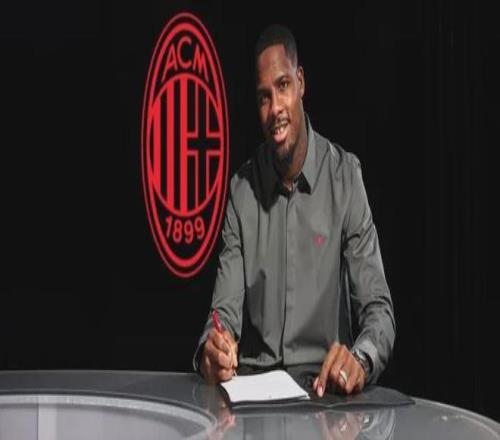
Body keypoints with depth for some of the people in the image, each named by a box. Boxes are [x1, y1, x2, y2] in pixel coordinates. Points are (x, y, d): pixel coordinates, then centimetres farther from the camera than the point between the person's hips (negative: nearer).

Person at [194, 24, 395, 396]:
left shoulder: (344, 175, -2)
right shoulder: (242, 189, 7)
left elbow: (378, 309, -4)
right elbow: (227, 309, 1)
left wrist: (361, 359, -28)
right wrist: (213, 348, -24)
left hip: (324, 386, -2)